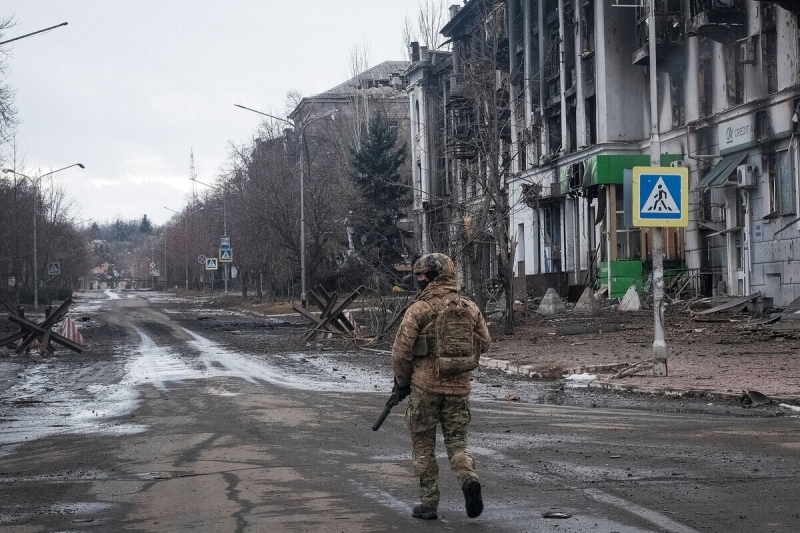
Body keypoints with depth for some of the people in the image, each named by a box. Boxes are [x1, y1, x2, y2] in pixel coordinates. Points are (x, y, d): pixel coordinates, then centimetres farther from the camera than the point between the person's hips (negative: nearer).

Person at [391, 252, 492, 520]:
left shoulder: (419, 309, -9)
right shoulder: (470, 308, 4)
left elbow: (401, 350, -9)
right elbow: (485, 342, 11)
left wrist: (401, 382, 5)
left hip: (425, 386, -3)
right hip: (459, 386, 3)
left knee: (423, 446, 10)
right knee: (457, 441, 12)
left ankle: (428, 503, 11)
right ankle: (469, 480, -16)